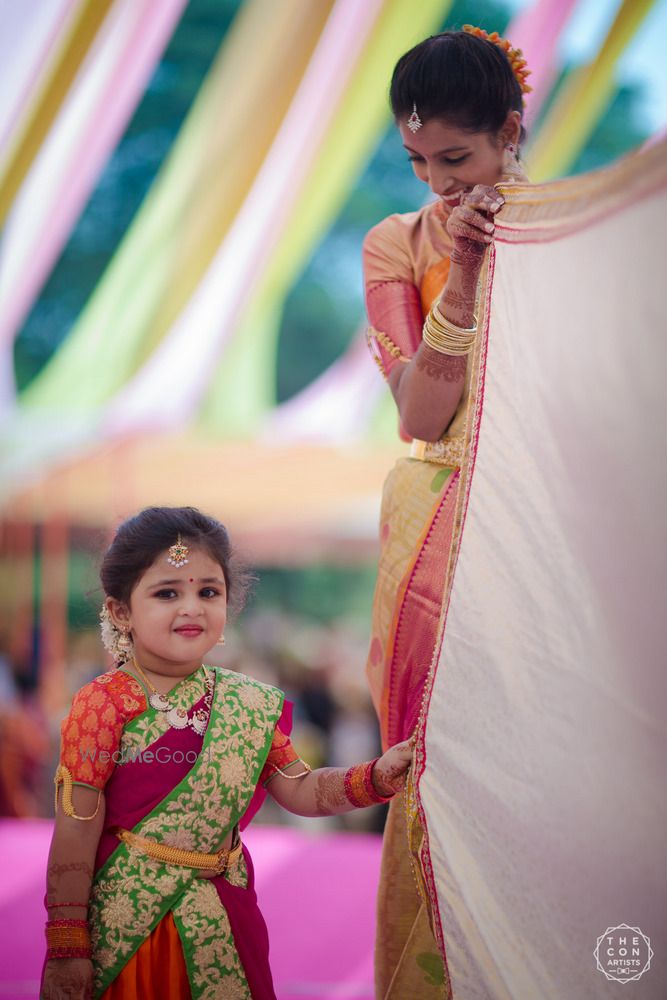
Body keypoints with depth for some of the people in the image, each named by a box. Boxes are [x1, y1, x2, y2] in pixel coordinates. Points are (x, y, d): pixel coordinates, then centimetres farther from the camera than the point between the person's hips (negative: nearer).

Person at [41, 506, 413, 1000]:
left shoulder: (248, 703, 2)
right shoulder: (103, 704, -12)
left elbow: (299, 789, 9)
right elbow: (76, 832, -12)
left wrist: (376, 776, -9)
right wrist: (67, 946, -14)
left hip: (224, 919, 4)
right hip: (127, 918, -4)